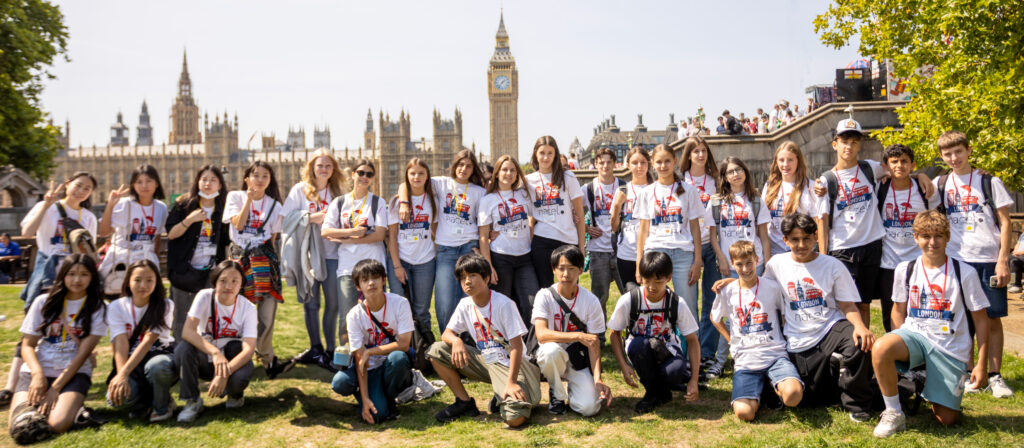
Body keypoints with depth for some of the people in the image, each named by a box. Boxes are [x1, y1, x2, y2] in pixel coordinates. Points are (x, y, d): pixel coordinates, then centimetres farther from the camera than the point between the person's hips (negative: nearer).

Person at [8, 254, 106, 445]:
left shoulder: (97, 308, 0)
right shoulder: (43, 302, 6)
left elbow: (83, 352, -6)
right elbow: (27, 345, 4)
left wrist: (56, 387, -14)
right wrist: (37, 374, -16)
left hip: (73, 373, -2)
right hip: (37, 370, 2)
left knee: (58, 424, -29)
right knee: (19, 425, -24)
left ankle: (73, 407, 4)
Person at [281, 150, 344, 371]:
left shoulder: (337, 192, 12)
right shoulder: (300, 190, 6)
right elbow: (286, 216, -3)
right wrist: (311, 217, -13)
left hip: (331, 252, 1)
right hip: (307, 253, -1)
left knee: (333, 303, -2)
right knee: (310, 302, 4)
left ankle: (330, 350, 9)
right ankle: (315, 348, 17)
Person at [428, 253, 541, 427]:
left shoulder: (504, 304, -17)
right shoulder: (465, 305, 0)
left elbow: (517, 345, -18)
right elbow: (447, 333, 1)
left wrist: (511, 382, -26)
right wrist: (456, 340, -25)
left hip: (508, 364, -6)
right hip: (485, 361, 6)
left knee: (515, 418, -30)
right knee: (437, 350, -10)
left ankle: (502, 398, 8)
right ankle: (465, 403, 2)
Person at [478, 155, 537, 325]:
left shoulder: (524, 194, 10)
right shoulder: (488, 200, 0)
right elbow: (483, 237, -3)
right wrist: (488, 267, -10)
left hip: (524, 257, 3)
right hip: (500, 258, -3)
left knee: (532, 305, -5)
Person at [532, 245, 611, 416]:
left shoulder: (591, 301, -8)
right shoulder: (545, 296, -12)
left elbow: (594, 344, -7)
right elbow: (541, 334, -26)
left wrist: (598, 379, -20)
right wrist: (578, 336, -36)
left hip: (578, 360, 1)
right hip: (550, 357, -1)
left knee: (589, 408, -21)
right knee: (552, 350, -37)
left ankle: (572, 388, 16)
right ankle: (557, 394, -7)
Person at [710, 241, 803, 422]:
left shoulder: (772, 287, 3)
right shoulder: (727, 293, 3)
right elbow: (714, 318, 21)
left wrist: (781, 338, 8)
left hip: (775, 354, 0)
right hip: (745, 360, 0)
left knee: (793, 396, -31)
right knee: (744, 412, -23)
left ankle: (776, 386, 7)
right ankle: (761, 388, 12)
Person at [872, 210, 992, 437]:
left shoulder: (965, 273, -5)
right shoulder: (905, 270, 2)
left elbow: (981, 319, 0)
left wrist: (982, 363, -2)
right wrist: (899, 346, -1)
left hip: (950, 348, -1)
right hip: (914, 335, 1)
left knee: (946, 419, -5)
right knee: (880, 348, -35)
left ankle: (929, 385, 31)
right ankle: (894, 413, -14)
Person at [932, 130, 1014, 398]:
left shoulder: (989, 182, 4)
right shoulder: (940, 184, 9)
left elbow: (1005, 223, 1)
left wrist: (1003, 260, -7)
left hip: (989, 260, -1)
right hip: (956, 259, 1)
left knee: (993, 318, 2)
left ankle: (995, 376, 10)